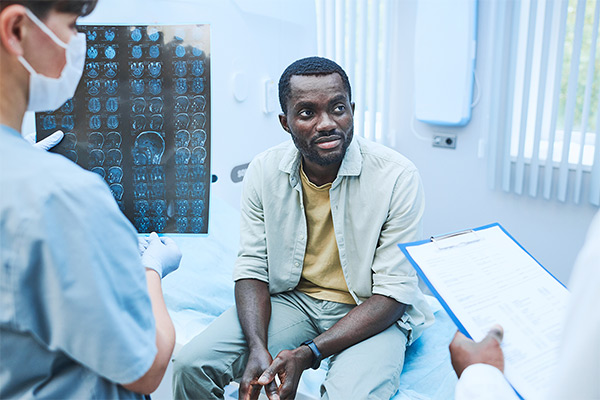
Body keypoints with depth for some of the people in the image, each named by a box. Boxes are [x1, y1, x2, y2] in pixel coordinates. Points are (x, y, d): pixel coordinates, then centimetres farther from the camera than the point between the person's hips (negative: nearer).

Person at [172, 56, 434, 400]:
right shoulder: (264, 171, -5)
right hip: (290, 298, 4)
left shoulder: (398, 177, -17)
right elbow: (252, 267, -2)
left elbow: (394, 292, -16)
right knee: (192, 365, -12)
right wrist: (258, 347, -20)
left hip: (371, 313, -3)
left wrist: (309, 353, -24)